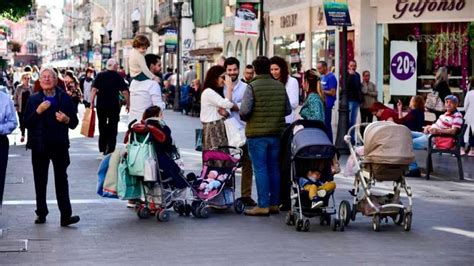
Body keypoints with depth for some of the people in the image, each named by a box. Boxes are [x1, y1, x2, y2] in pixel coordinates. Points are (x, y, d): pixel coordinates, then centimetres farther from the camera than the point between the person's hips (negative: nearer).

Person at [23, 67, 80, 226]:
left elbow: (74, 123, 5)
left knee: (61, 180, -1)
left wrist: (67, 120, -16)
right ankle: (41, 214, 17)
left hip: (59, 145, -1)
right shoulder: (33, 99, 5)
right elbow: (27, 123, -3)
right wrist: (38, 111, -16)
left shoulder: (65, 98, 4)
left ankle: (66, 216, -4)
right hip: (40, 146, 1)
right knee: (40, 181, 8)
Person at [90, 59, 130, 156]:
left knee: (102, 127, 12)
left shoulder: (100, 75, 2)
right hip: (114, 105, -2)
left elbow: (94, 89, -5)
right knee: (112, 128, 5)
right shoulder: (118, 76, -2)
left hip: (101, 105, 2)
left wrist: (92, 102, 0)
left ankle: (102, 150, 10)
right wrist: (128, 104, 4)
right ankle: (110, 151, 0)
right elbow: (125, 91, -5)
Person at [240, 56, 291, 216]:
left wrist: (245, 118, 2)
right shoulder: (280, 86, 5)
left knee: (260, 169, -2)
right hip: (276, 133, 5)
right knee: (274, 168, 13)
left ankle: (263, 205, -3)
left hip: (257, 134, -5)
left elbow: (244, 111, -18)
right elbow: (288, 110, 9)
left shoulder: (252, 87, -11)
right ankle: (274, 203, 18)